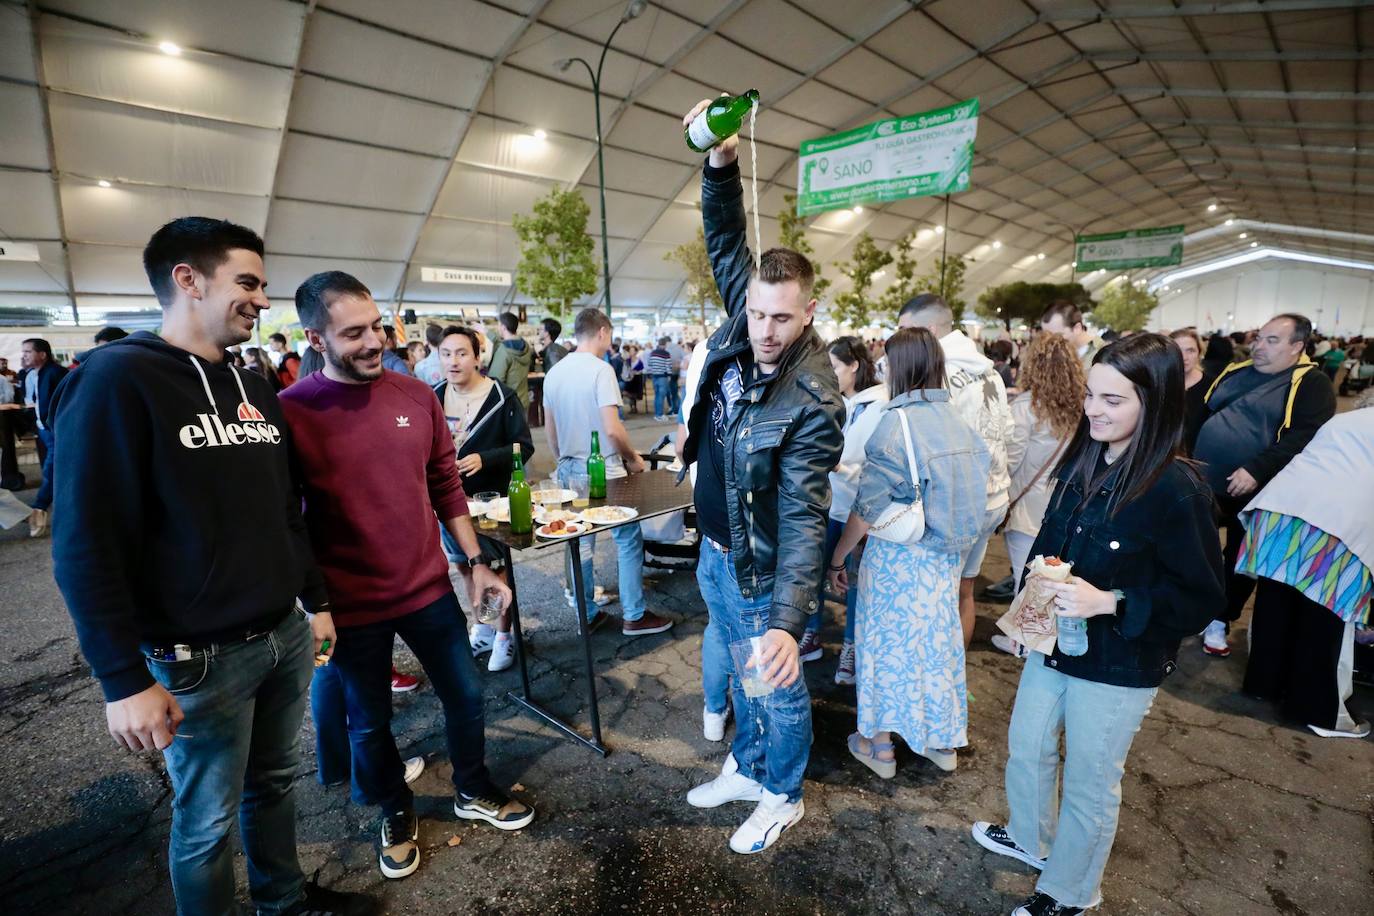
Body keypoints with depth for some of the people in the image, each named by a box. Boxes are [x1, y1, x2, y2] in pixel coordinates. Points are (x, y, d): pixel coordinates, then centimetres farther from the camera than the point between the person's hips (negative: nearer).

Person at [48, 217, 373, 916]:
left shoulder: (254, 386, 9)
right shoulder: (116, 380, -12)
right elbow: (86, 546, -15)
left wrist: (316, 600, 14)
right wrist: (124, 679, -16)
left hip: (285, 637, 6)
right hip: (199, 658, -6)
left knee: (275, 782, 22)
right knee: (207, 823, 13)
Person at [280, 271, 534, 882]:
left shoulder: (417, 396, -3)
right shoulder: (289, 413, -13)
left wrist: (476, 562, 5)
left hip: (428, 587, 3)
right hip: (351, 606, -3)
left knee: (465, 694, 16)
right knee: (368, 723, 17)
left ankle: (473, 791, 43)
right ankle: (397, 816, 45)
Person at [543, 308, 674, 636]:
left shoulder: (554, 373, 6)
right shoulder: (600, 369, -15)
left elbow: (549, 430, 13)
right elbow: (613, 429, -21)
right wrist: (633, 459, -5)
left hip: (570, 470, 7)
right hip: (604, 472, -7)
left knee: (581, 542, 14)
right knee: (629, 540, 5)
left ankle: (587, 615, 24)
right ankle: (634, 616, 11)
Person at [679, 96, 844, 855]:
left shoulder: (813, 401, -29)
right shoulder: (742, 321, -9)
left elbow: (804, 517, -32)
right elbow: (726, 241, 2)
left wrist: (787, 621, -42)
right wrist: (722, 160, -14)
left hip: (763, 572, -7)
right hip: (715, 552, 7)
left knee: (779, 688, 16)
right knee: (734, 671, 26)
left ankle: (783, 796, 43)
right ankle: (747, 767, 52)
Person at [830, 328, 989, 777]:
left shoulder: (896, 423, -20)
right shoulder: (957, 419, -2)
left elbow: (866, 511, -21)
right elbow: (980, 474, 5)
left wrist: (837, 558, -10)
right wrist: (954, 542, 17)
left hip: (899, 558, -6)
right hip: (946, 556, 6)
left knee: (888, 644, 11)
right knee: (939, 641, 20)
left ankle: (881, 747, 29)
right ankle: (943, 741, 38)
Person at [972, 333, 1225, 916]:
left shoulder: (1177, 489, -22)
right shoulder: (1080, 463, -3)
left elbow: (1200, 598, -19)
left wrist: (1109, 602, -28)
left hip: (1118, 668, -6)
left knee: (1089, 785, 15)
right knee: (1025, 749, 24)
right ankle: (1029, 838, 53)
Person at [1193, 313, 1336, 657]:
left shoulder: (1312, 385, -8)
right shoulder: (1234, 372, 9)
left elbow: (1303, 439, -21)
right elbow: (1202, 415, 16)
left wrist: (1257, 470, -29)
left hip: (1252, 492, -4)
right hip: (1203, 481, 5)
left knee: (1241, 559, 11)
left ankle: (1220, 620, 26)